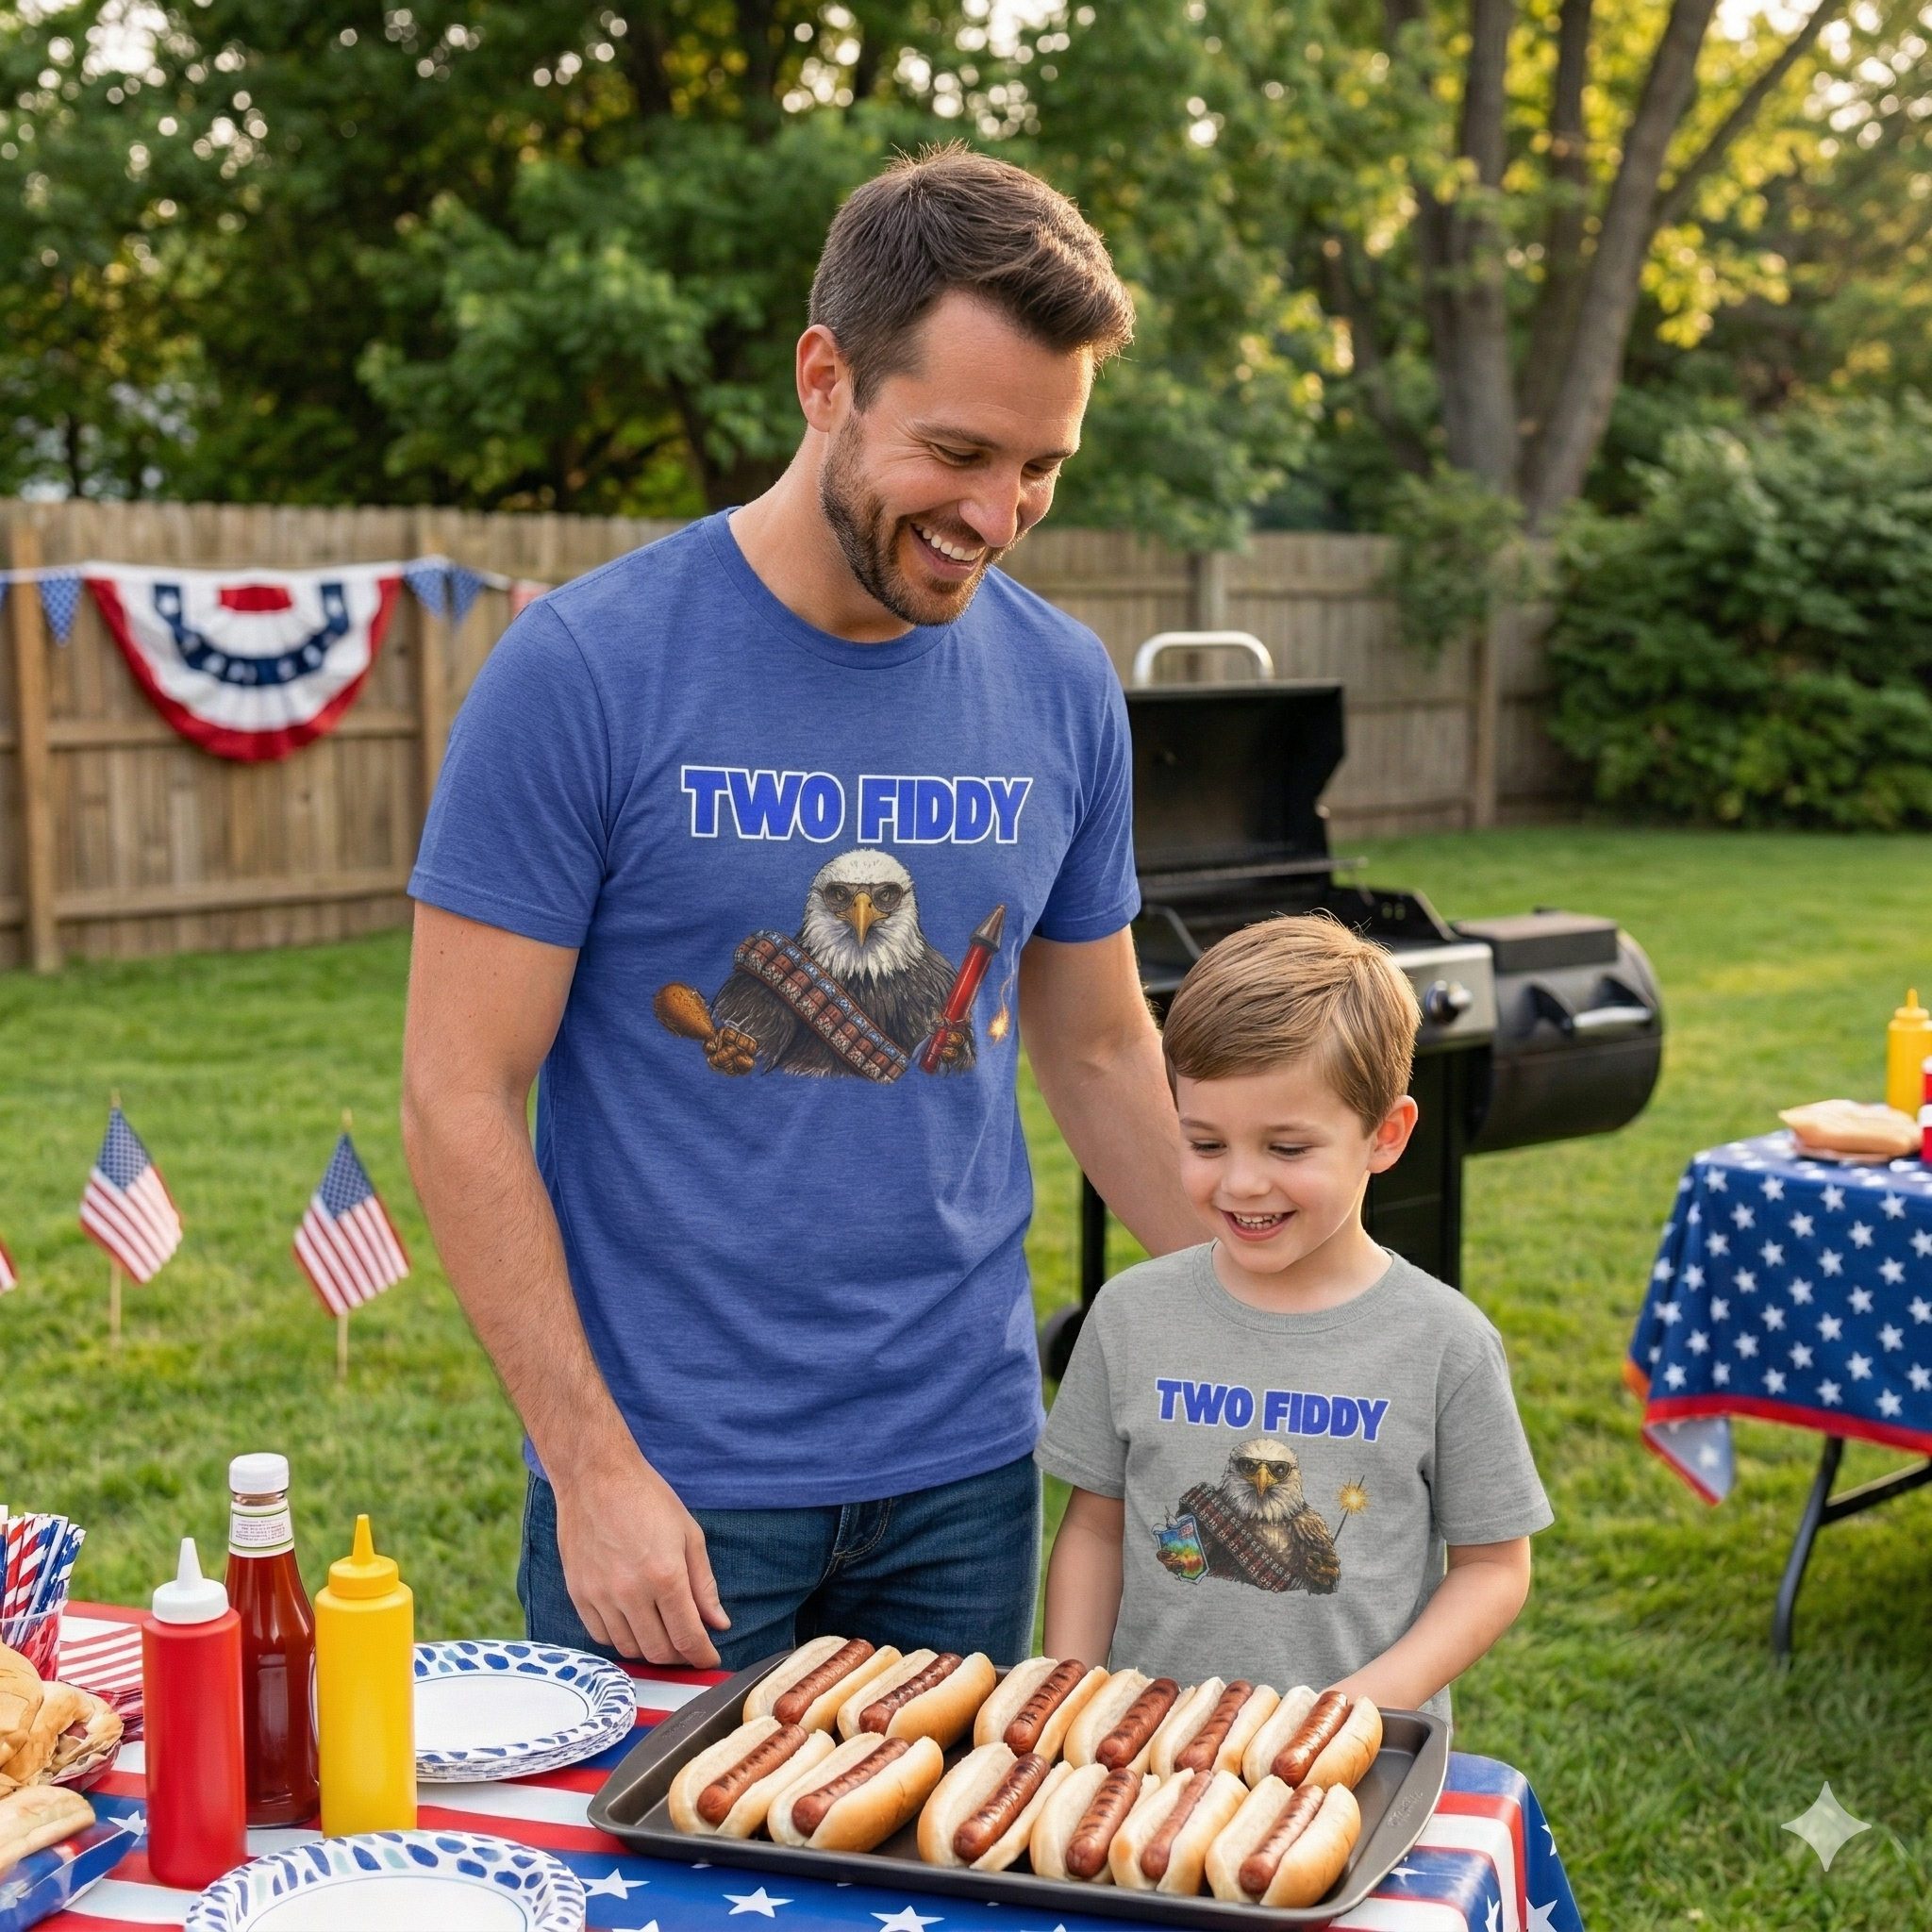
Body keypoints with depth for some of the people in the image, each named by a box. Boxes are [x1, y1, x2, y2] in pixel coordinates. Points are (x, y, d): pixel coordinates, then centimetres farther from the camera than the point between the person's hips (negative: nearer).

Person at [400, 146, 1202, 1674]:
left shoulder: (1063, 689, 0)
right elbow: (460, 1098, -11)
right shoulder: (583, 670, -13)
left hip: (966, 1473, 4)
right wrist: (594, 1468, -14)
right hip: (671, 1482, -3)